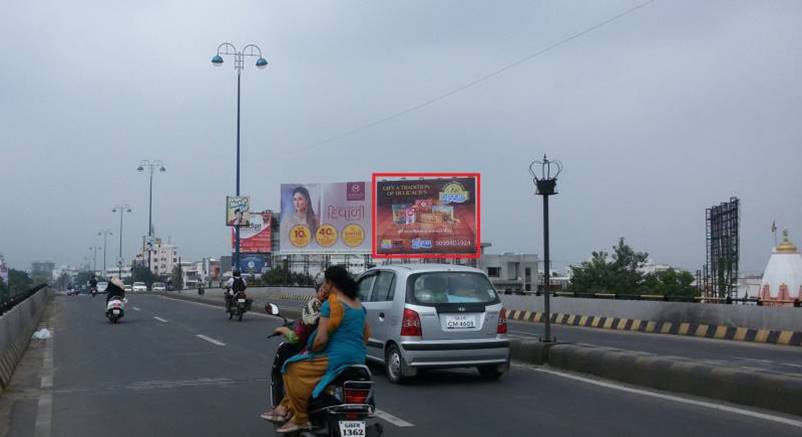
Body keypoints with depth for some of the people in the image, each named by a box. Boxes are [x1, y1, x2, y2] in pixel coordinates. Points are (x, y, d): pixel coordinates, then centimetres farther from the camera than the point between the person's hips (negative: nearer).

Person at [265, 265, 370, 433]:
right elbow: (367, 334, 21)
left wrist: (310, 351, 0)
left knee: (294, 370, -1)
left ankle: (300, 419, -2)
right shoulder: (357, 303, 13)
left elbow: (321, 339, -18)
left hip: (336, 359, -9)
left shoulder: (331, 304, -13)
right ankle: (287, 407, 27)